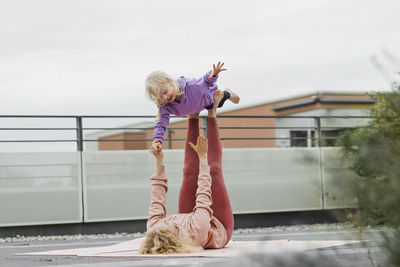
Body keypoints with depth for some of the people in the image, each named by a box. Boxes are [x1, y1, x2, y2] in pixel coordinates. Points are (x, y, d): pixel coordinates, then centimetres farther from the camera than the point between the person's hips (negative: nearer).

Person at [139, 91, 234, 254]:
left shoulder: (153, 232, -35)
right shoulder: (197, 231, -47)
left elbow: (157, 198, -21)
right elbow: (204, 194, -35)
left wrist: (159, 161, -15)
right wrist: (202, 157, -27)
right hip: (220, 228, -4)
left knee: (190, 173, 1)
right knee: (214, 170, -5)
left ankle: (193, 116, 20)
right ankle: (212, 115, 12)